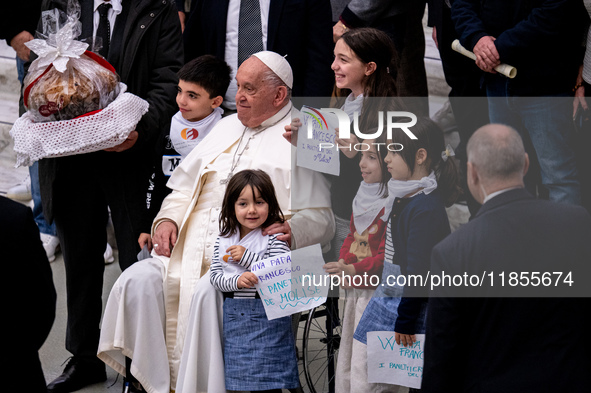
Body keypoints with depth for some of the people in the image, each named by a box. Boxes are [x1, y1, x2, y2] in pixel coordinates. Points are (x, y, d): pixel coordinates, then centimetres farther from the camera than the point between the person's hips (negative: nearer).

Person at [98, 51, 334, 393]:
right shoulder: (228, 126, 23)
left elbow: (322, 217, -4)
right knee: (137, 282, -18)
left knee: (207, 293, -35)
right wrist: (168, 219, 6)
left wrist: (292, 230, -25)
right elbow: (185, 187, 26)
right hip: (191, 247, 7)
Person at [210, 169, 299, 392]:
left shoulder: (275, 238, -6)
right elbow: (215, 277, 3)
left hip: (267, 317, -4)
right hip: (234, 317, 5)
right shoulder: (224, 240, 7)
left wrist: (246, 257, -17)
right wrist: (236, 281, -18)